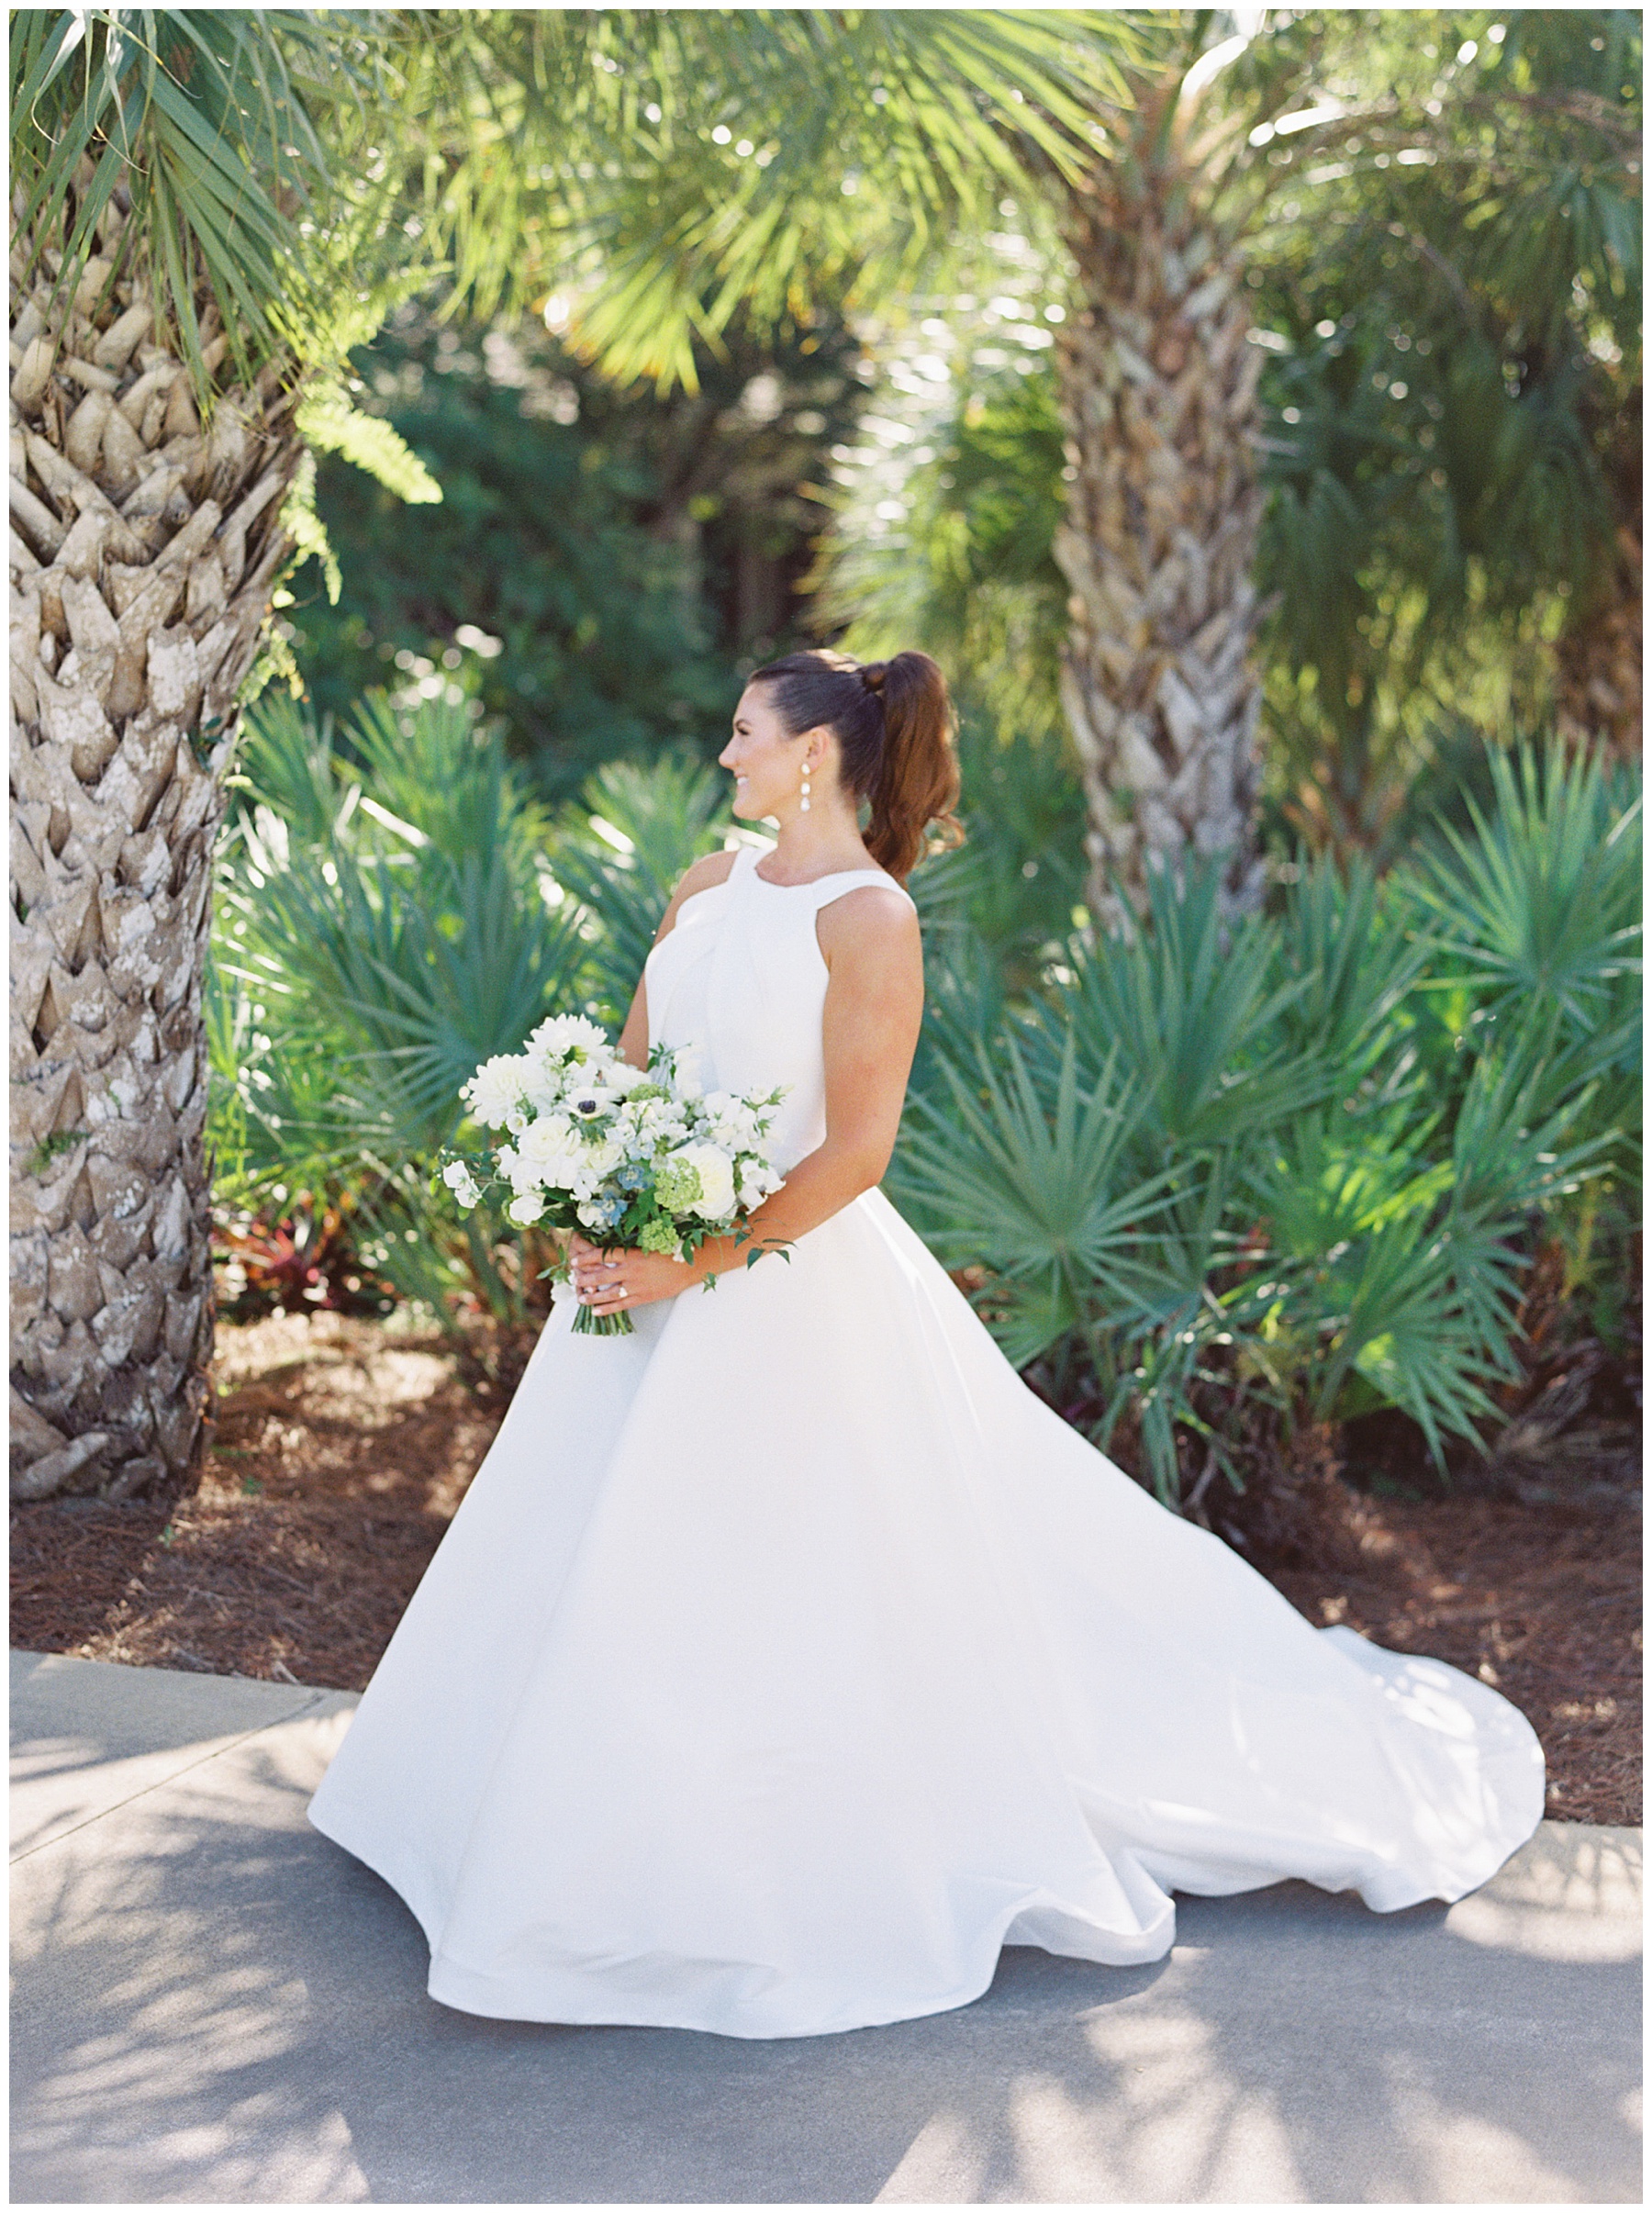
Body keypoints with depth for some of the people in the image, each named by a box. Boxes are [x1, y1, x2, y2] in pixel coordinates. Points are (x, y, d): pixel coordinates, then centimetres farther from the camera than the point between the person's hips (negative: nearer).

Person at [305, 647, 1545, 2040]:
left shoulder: (870, 919, -15)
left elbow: (854, 1151, -19)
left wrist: (691, 1267, -20)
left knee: (788, 1585, -1)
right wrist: (591, 1222, -5)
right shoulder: (707, 890, 8)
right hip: (650, 1270, 8)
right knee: (597, 1553, 16)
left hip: (789, 1285, -8)